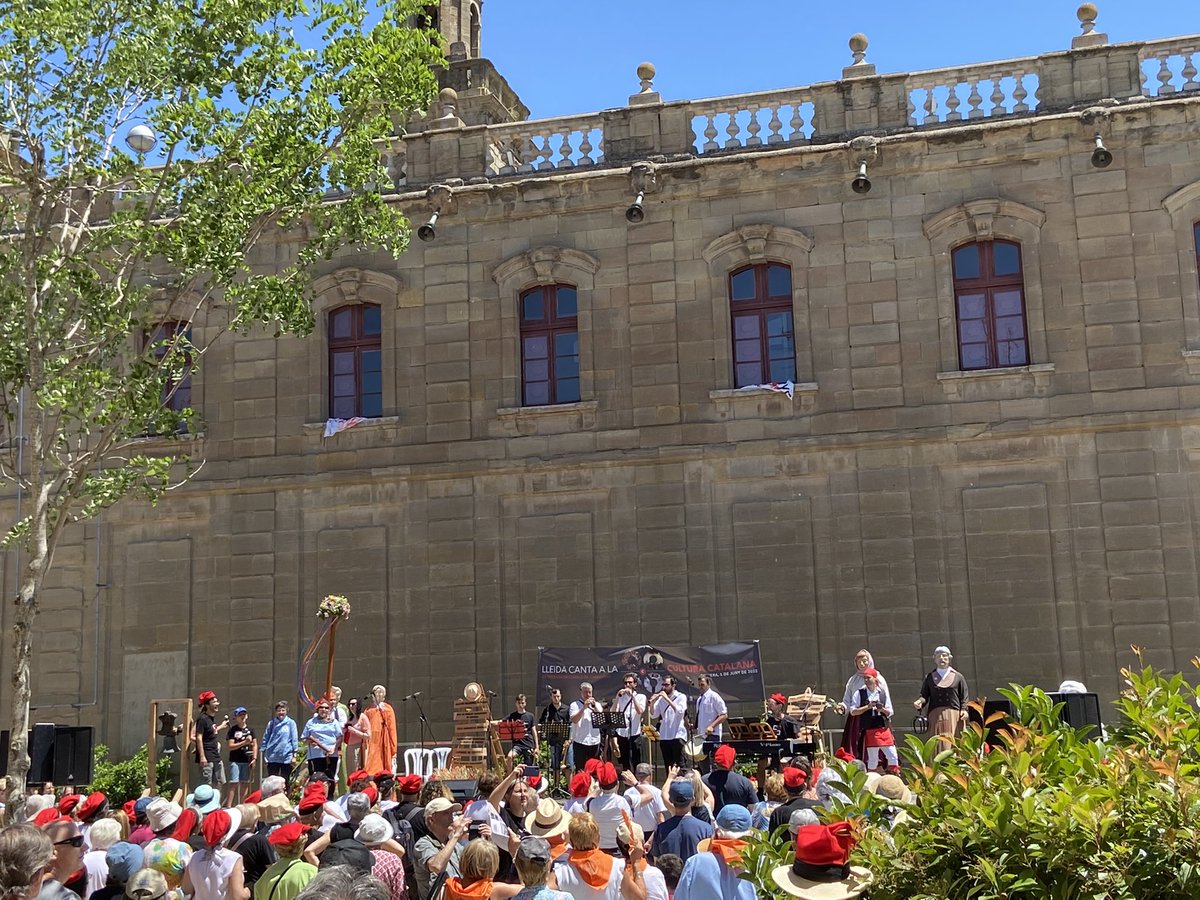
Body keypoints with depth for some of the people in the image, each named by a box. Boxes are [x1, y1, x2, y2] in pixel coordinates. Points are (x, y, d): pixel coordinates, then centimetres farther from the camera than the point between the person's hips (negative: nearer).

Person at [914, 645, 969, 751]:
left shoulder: (958, 677, 12)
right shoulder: (929, 677, 14)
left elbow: (964, 698, 9)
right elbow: (924, 695, 9)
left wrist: (964, 710, -8)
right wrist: (920, 702, -12)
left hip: (955, 715, 0)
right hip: (935, 716, 0)